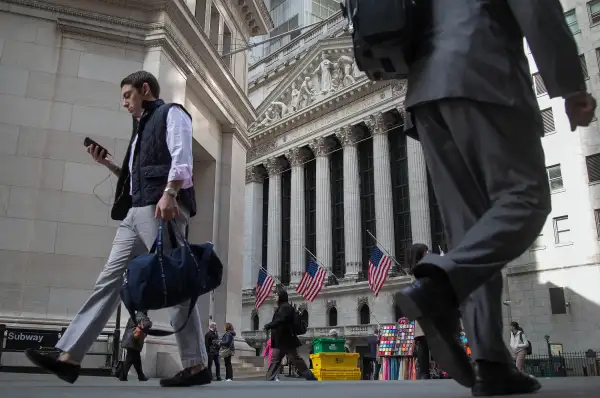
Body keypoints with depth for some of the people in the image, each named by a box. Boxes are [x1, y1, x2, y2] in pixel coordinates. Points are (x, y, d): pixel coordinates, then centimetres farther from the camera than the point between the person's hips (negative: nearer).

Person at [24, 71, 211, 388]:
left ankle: (196, 366, -8)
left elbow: (181, 157, -12)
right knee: (110, 278, 2)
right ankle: (69, 356, 2)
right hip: (135, 211, 9)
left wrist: (169, 193, -25)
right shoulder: (143, 128, 32)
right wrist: (109, 164, 20)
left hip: (160, 206, -9)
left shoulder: (171, 113, 6)